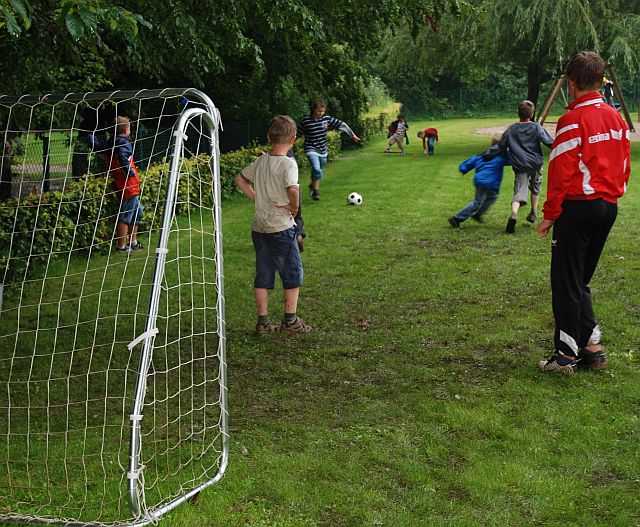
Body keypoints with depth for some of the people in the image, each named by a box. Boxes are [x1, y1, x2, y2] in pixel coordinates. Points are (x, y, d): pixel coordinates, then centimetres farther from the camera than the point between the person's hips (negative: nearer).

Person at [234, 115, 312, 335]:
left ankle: (263, 321, 17)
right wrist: (294, 208, -14)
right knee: (293, 273, 9)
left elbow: (240, 179, 19)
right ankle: (290, 320, 13)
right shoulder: (288, 163, -15)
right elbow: (292, 189, -32)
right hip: (281, 228, -6)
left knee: (263, 276, 12)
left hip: (259, 227, 6)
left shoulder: (260, 161, 6)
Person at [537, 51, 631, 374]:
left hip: (578, 206, -7)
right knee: (580, 280, 17)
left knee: (566, 282, 2)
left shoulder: (573, 120, -13)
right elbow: (624, 166, 13)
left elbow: (561, 172, -14)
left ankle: (567, 355, 7)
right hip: (609, 207, 7)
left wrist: (550, 214, -8)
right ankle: (592, 348, 15)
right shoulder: (616, 118, 9)